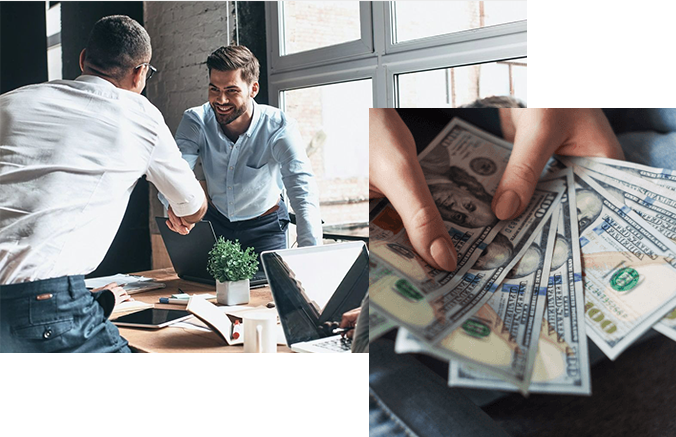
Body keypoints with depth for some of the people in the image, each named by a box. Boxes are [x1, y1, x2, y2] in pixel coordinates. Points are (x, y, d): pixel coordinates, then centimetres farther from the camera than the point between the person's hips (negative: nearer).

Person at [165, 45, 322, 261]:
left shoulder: (278, 127, -24)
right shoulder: (195, 121, -16)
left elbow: (304, 192, -34)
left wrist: (311, 258, -49)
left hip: (265, 227, -2)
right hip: (215, 221, 2)